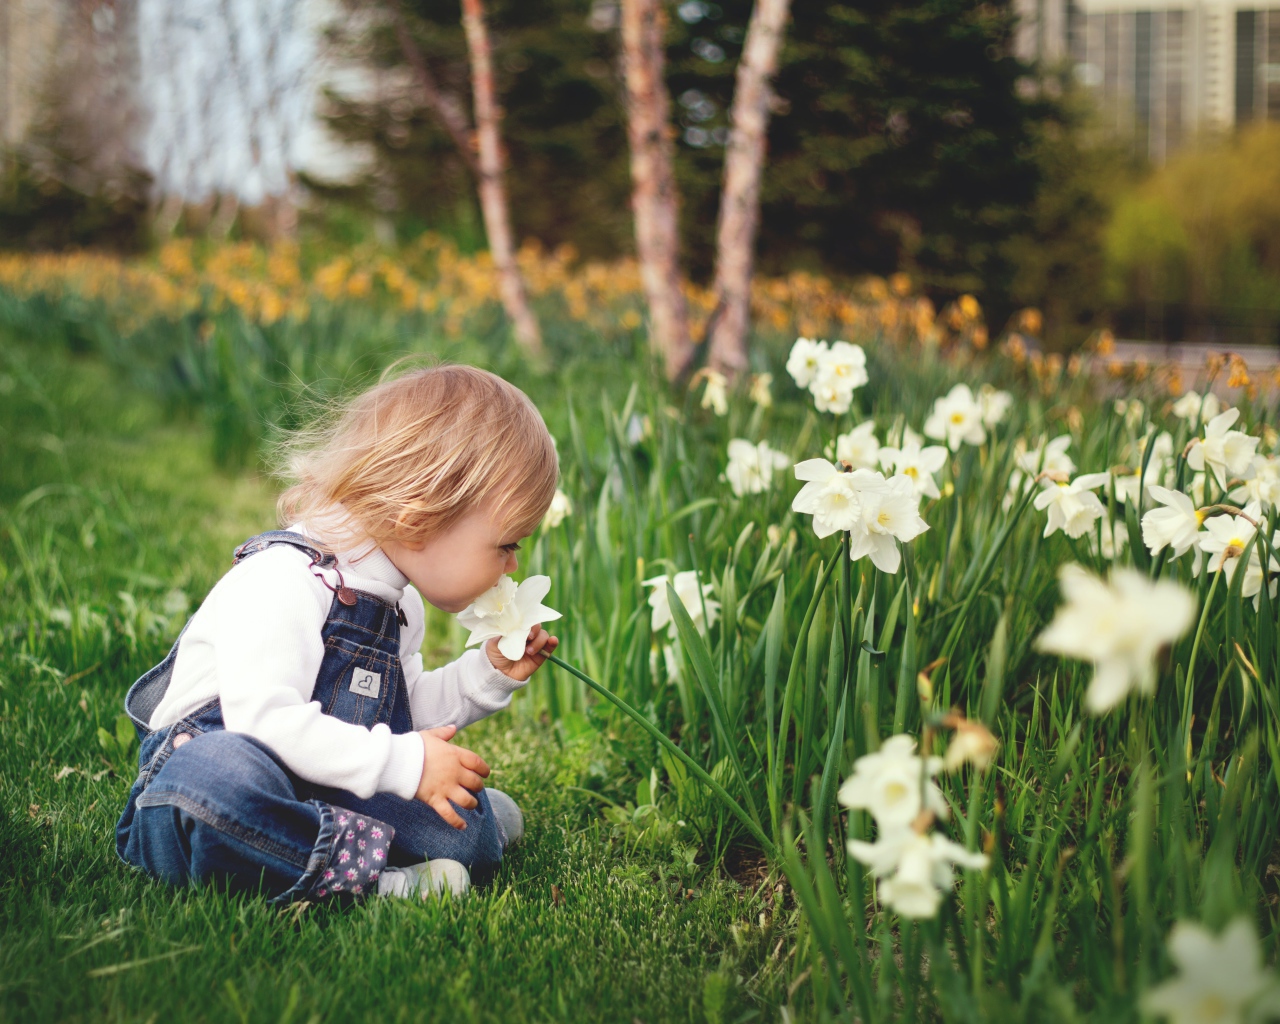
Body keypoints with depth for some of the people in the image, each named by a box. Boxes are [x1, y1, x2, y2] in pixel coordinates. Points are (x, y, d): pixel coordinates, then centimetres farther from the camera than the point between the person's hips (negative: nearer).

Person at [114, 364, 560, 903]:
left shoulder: (398, 602, 12)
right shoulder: (283, 581, -21)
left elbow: (406, 713, 24)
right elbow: (264, 719, -31)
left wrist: (488, 673, 10)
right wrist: (402, 763, -29)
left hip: (322, 795, 8)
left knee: (470, 830, -14)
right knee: (219, 773, -44)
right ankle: (362, 870, -36)